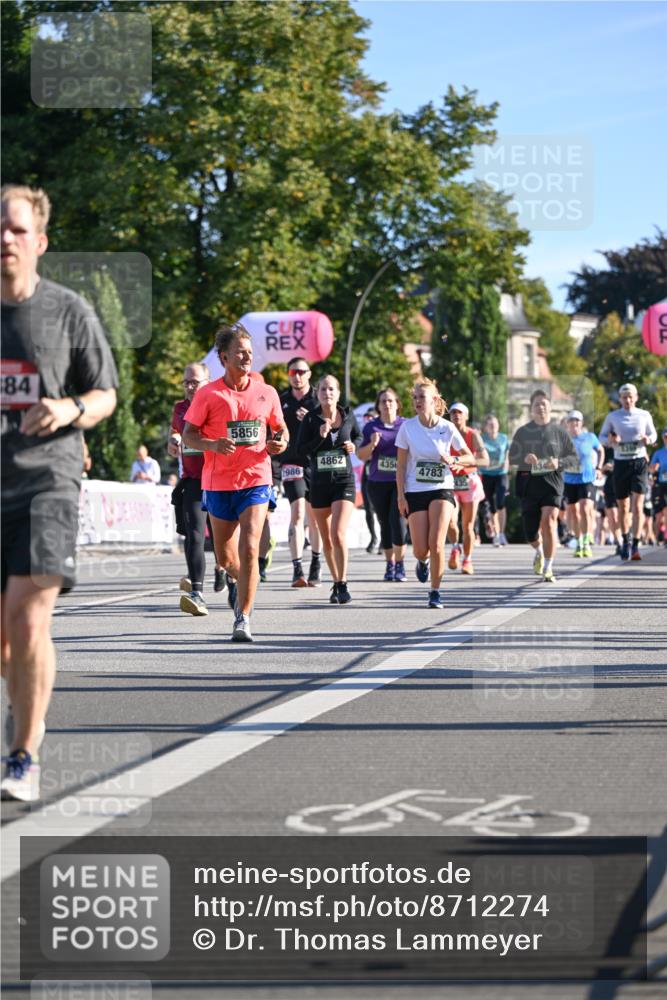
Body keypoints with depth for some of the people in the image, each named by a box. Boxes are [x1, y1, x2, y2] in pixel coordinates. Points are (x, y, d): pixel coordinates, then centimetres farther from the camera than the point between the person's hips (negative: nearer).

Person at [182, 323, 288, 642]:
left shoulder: (266, 393, 4)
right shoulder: (208, 394, -3)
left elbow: (281, 429, 16)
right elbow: (188, 435, 0)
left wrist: (281, 443, -6)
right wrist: (213, 445, -19)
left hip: (256, 481, 0)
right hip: (218, 482, 0)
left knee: (249, 550, -16)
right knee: (225, 558, 11)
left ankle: (243, 619, -10)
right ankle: (242, 582, 45)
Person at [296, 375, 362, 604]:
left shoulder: (348, 415, 1)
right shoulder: (310, 419, -3)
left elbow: (359, 437, 20)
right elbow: (300, 450, -5)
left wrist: (354, 445, -2)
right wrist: (320, 437, -18)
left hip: (344, 481, -1)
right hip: (319, 483, 1)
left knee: (339, 534, -18)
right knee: (326, 540, 8)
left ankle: (343, 584, -8)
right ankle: (336, 584, 24)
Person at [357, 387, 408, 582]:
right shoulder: (371, 427, 6)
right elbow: (361, 455, 5)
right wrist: (372, 444, -13)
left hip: (401, 481, -2)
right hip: (377, 483, 2)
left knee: (397, 520, -14)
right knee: (385, 524, 6)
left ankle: (400, 564, -3)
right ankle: (390, 564, 18)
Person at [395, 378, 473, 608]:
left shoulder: (447, 428, -3)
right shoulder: (407, 427, -2)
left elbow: (469, 456, 8)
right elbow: (401, 465, 1)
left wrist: (453, 459, -14)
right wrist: (401, 496, -5)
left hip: (442, 489, -1)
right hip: (415, 492, 1)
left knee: (436, 545, -15)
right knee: (420, 549, -3)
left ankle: (435, 592, -1)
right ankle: (422, 562, 35)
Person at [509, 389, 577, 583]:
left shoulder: (559, 431, 6)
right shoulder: (522, 432, 8)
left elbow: (573, 457, 8)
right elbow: (511, 457, 7)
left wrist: (559, 463, -12)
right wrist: (524, 458, -15)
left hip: (551, 481, -2)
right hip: (528, 482, 2)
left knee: (549, 521, -18)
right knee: (530, 529, 3)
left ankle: (548, 568, -11)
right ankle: (539, 552, 39)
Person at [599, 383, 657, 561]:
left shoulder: (644, 415, 4)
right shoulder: (612, 417, 4)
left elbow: (653, 434, 14)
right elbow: (602, 436, 10)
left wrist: (649, 439, -10)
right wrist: (610, 440, -13)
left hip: (639, 461, -1)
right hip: (621, 463, 1)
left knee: (638, 506, -13)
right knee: (623, 507, 9)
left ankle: (635, 545, -14)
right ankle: (625, 540, 30)